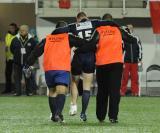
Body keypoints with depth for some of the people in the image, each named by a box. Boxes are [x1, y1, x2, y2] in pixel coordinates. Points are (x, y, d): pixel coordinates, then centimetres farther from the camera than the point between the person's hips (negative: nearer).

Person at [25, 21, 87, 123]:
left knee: (52, 91, 18)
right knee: (61, 91, -11)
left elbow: (36, 52, 15)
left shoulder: (47, 39, 19)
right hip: (63, 69, -3)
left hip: (49, 69, 3)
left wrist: (28, 65, 18)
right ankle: (58, 113, -31)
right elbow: (82, 43, 1)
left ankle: (54, 114, 21)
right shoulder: (68, 38, 10)